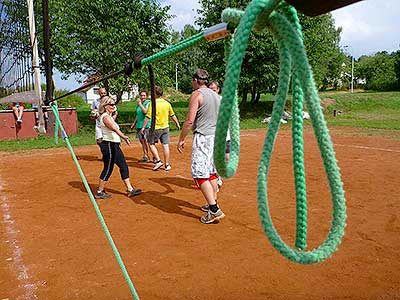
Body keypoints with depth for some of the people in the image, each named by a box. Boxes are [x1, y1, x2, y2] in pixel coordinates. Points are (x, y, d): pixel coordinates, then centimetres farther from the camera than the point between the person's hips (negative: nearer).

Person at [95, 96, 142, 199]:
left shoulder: (109, 116, 15)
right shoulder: (105, 117, -17)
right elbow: (114, 129, -33)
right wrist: (124, 137, -45)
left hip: (114, 145, 10)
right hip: (108, 145, -10)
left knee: (124, 166, 11)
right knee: (108, 169, -1)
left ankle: (130, 189, 16)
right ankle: (99, 192, 13)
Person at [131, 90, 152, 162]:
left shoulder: (148, 103, -5)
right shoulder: (138, 104, 17)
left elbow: (145, 111, -22)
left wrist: (140, 103, -15)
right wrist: (134, 123, 23)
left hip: (147, 125, -8)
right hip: (139, 125, 8)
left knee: (146, 142, -10)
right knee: (142, 142, 10)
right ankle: (145, 156, 18)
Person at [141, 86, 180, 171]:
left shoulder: (153, 103, -12)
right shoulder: (167, 103, 3)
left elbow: (148, 117, -14)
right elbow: (173, 115, 11)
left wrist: (143, 127, -8)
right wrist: (177, 124, 24)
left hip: (156, 128, -4)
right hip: (165, 127, 5)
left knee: (151, 144, 12)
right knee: (165, 145, 7)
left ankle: (158, 161, 3)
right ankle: (167, 165, 12)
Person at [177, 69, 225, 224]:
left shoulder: (197, 94, -9)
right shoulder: (216, 95, 15)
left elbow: (190, 120, -16)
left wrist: (181, 139, -8)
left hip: (202, 137, -9)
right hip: (216, 137, 9)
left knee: (200, 174, -7)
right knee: (211, 172, 17)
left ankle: (214, 210, -12)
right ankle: (212, 204, 25)